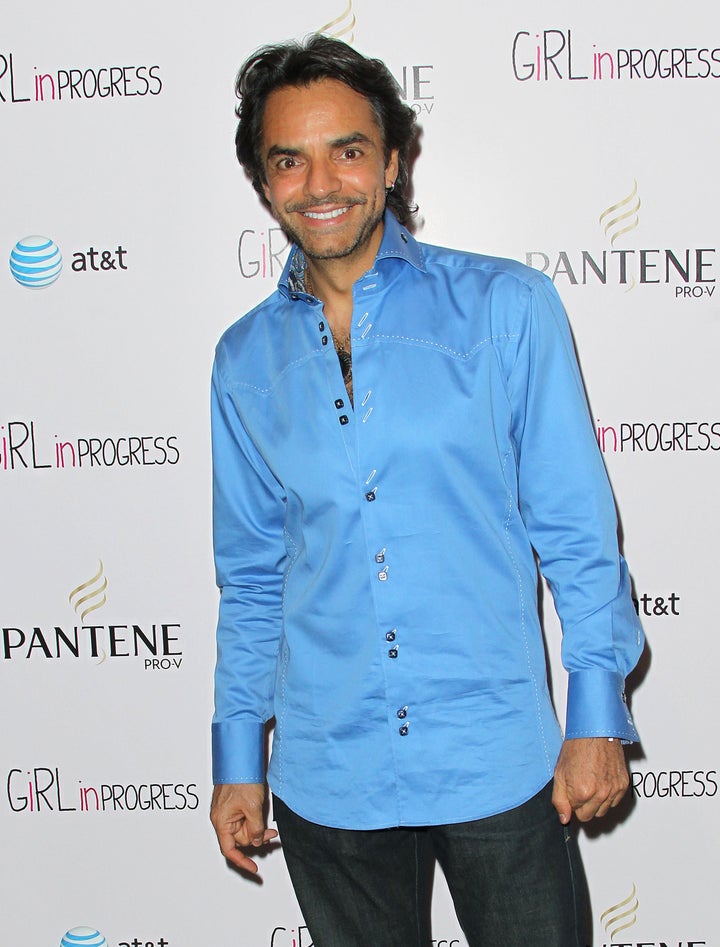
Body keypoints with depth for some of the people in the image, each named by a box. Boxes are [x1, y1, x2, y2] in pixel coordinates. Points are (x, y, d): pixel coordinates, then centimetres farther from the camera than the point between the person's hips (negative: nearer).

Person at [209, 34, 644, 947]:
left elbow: (578, 531, -2)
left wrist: (597, 716, -5)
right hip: (327, 776, 3)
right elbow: (251, 576, 10)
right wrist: (236, 758, 10)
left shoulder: (506, 306, -4)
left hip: (498, 759, -2)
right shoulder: (245, 359, 4)